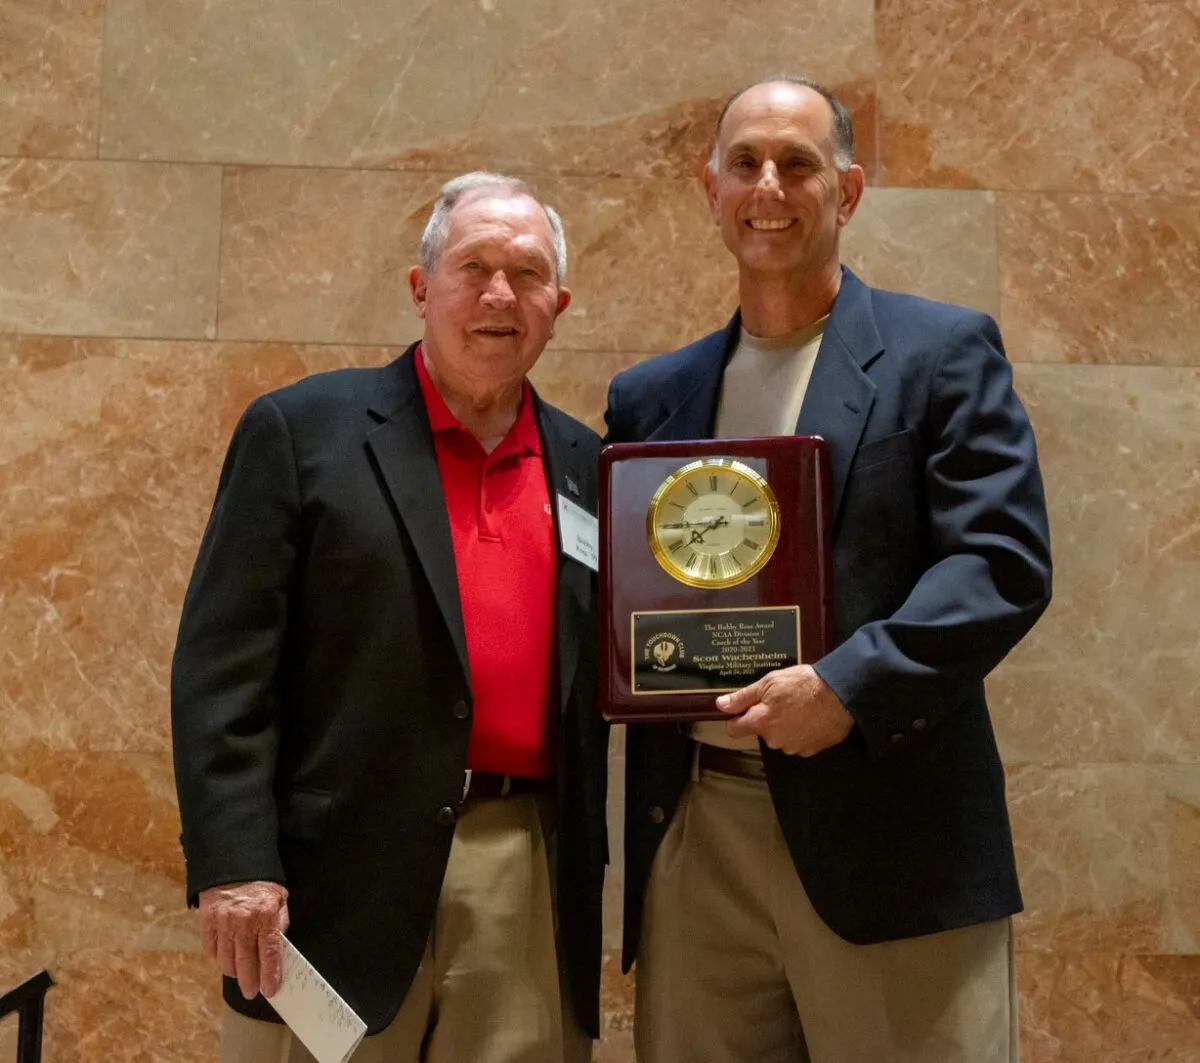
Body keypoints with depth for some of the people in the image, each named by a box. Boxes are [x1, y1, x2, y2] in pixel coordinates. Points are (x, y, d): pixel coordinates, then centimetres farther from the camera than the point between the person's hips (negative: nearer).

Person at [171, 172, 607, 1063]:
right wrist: (234, 864, -12)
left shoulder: (586, 465, 12)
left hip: (530, 881, 4)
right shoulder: (303, 430, -1)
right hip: (347, 877, -3)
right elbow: (222, 663, -5)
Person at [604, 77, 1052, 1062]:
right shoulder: (650, 396, 15)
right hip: (691, 833, 4)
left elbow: (1006, 562, -8)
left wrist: (849, 683, -19)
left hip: (886, 833, -4)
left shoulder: (942, 351, 2)